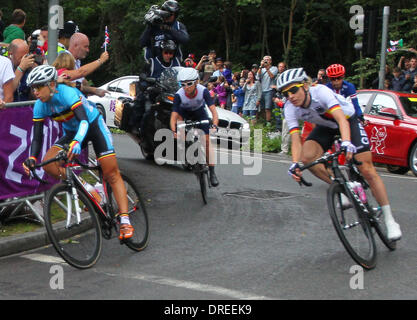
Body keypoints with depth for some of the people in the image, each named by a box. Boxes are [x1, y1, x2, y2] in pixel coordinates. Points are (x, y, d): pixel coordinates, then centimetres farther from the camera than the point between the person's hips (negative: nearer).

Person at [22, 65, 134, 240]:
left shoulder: (67, 93, -31)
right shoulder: (40, 106, -13)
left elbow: (84, 120, -43)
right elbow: (37, 137, -11)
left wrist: (77, 142, -61)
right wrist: (32, 159, -28)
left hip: (94, 125, -6)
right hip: (72, 132, 6)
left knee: (112, 175, -13)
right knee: (48, 163, -17)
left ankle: (125, 221, -12)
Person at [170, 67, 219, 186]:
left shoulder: (203, 90, -34)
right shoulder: (179, 95, -34)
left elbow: (213, 110, -38)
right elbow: (174, 116, -35)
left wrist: (214, 125, -54)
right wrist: (174, 131, -51)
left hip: (199, 112, -1)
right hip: (185, 112, 1)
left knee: (207, 140, -10)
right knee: (179, 119, -33)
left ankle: (212, 172, -5)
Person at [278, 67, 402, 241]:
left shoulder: (320, 91, -35)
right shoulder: (290, 108, -22)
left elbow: (341, 118, -47)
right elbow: (295, 139, -25)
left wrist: (346, 142, -64)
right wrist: (295, 164, -43)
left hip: (348, 121, -4)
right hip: (325, 127, 4)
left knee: (367, 170, -12)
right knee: (306, 156, -25)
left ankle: (389, 220, -3)